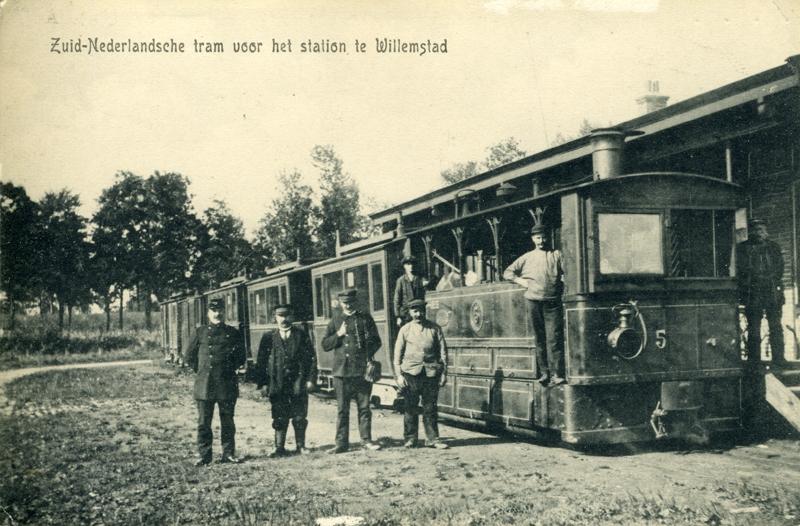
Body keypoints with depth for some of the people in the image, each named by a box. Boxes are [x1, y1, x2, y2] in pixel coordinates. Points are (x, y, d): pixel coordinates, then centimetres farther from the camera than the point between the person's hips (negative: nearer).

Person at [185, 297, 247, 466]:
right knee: (203, 422, 1)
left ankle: (228, 453, 15)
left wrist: (230, 368, 5)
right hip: (204, 384, 0)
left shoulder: (232, 333, 8)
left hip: (227, 384, 0)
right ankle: (204, 455, 8)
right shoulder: (200, 332, 7)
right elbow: (189, 357, 14)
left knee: (227, 421, 6)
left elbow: (242, 357, 14)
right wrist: (201, 370, 8)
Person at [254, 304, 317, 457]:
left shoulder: (301, 335, 4)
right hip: (277, 385, 0)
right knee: (279, 418, 3)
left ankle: (301, 445, 17)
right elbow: (261, 361, 6)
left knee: (300, 418, 4)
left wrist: (311, 378, -5)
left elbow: (311, 357, 3)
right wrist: (260, 382, -1)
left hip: (298, 383, 0)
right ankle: (279, 448, 10)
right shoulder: (268, 338, 6)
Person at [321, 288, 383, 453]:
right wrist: (339, 334, -7)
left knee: (364, 407, 4)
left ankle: (366, 440, 13)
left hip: (362, 370, -1)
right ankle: (342, 443, 9)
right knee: (342, 409, 4)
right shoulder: (336, 319, 10)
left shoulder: (365, 318, 6)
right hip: (341, 371, 1)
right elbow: (325, 345, 8)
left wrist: (367, 354, -10)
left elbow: (376, 342, 6)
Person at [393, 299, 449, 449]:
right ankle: (410, 438, 14)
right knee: (410, 408, 3)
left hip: (431, 373, 0)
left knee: (430, 408, 3)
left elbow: (443, 351, 8)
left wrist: (444, 373, 3)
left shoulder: (435, 329, 7)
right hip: (410, 373, 0)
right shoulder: (405, 330, 6)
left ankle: (432, 439, 10)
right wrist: (399, 375, -1)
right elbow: (397, 354, 7)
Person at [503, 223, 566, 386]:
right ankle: (544, 372, 7)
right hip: (534, 301, 2)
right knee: (540, 339, 3)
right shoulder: (527, 258, 16)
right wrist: (520, 280, 5)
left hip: (553, 302, -2)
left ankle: (556, 374, -12)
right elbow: (508, 272, 19)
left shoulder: (556, 255, 13)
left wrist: (561, 284, -7)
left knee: (554, 338, -9)